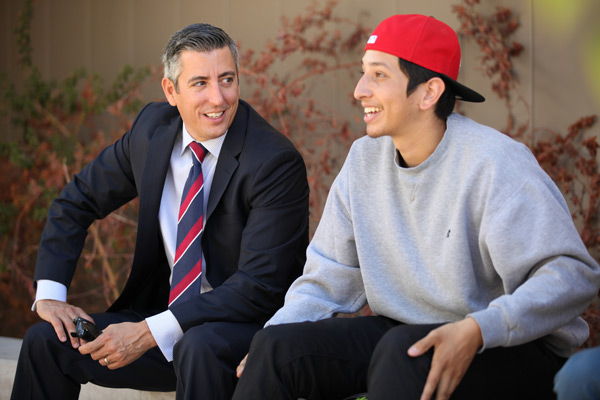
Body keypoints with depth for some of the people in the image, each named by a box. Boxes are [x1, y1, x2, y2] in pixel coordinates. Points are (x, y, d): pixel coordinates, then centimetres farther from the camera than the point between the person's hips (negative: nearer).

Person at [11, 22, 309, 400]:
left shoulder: (277, 162, -19)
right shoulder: (153, 128, 0)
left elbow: (260, 285, -23)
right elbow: (77, 202, 13)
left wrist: (149, 334, -26)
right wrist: (50, 293, -2)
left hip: (251, 329, -6)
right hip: (169, 313, 6)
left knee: (199, 346, -38)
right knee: (47, 340, -6)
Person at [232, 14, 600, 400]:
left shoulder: (495, 164, -16)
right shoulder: (364, 159, 5)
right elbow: (330, 278, 10)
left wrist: (476, 331, -36)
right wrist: (271, 337, -9)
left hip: (515, 352, -6)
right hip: (401, 331, 6)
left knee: (401, 351, -36)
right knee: (277, 345, -13)